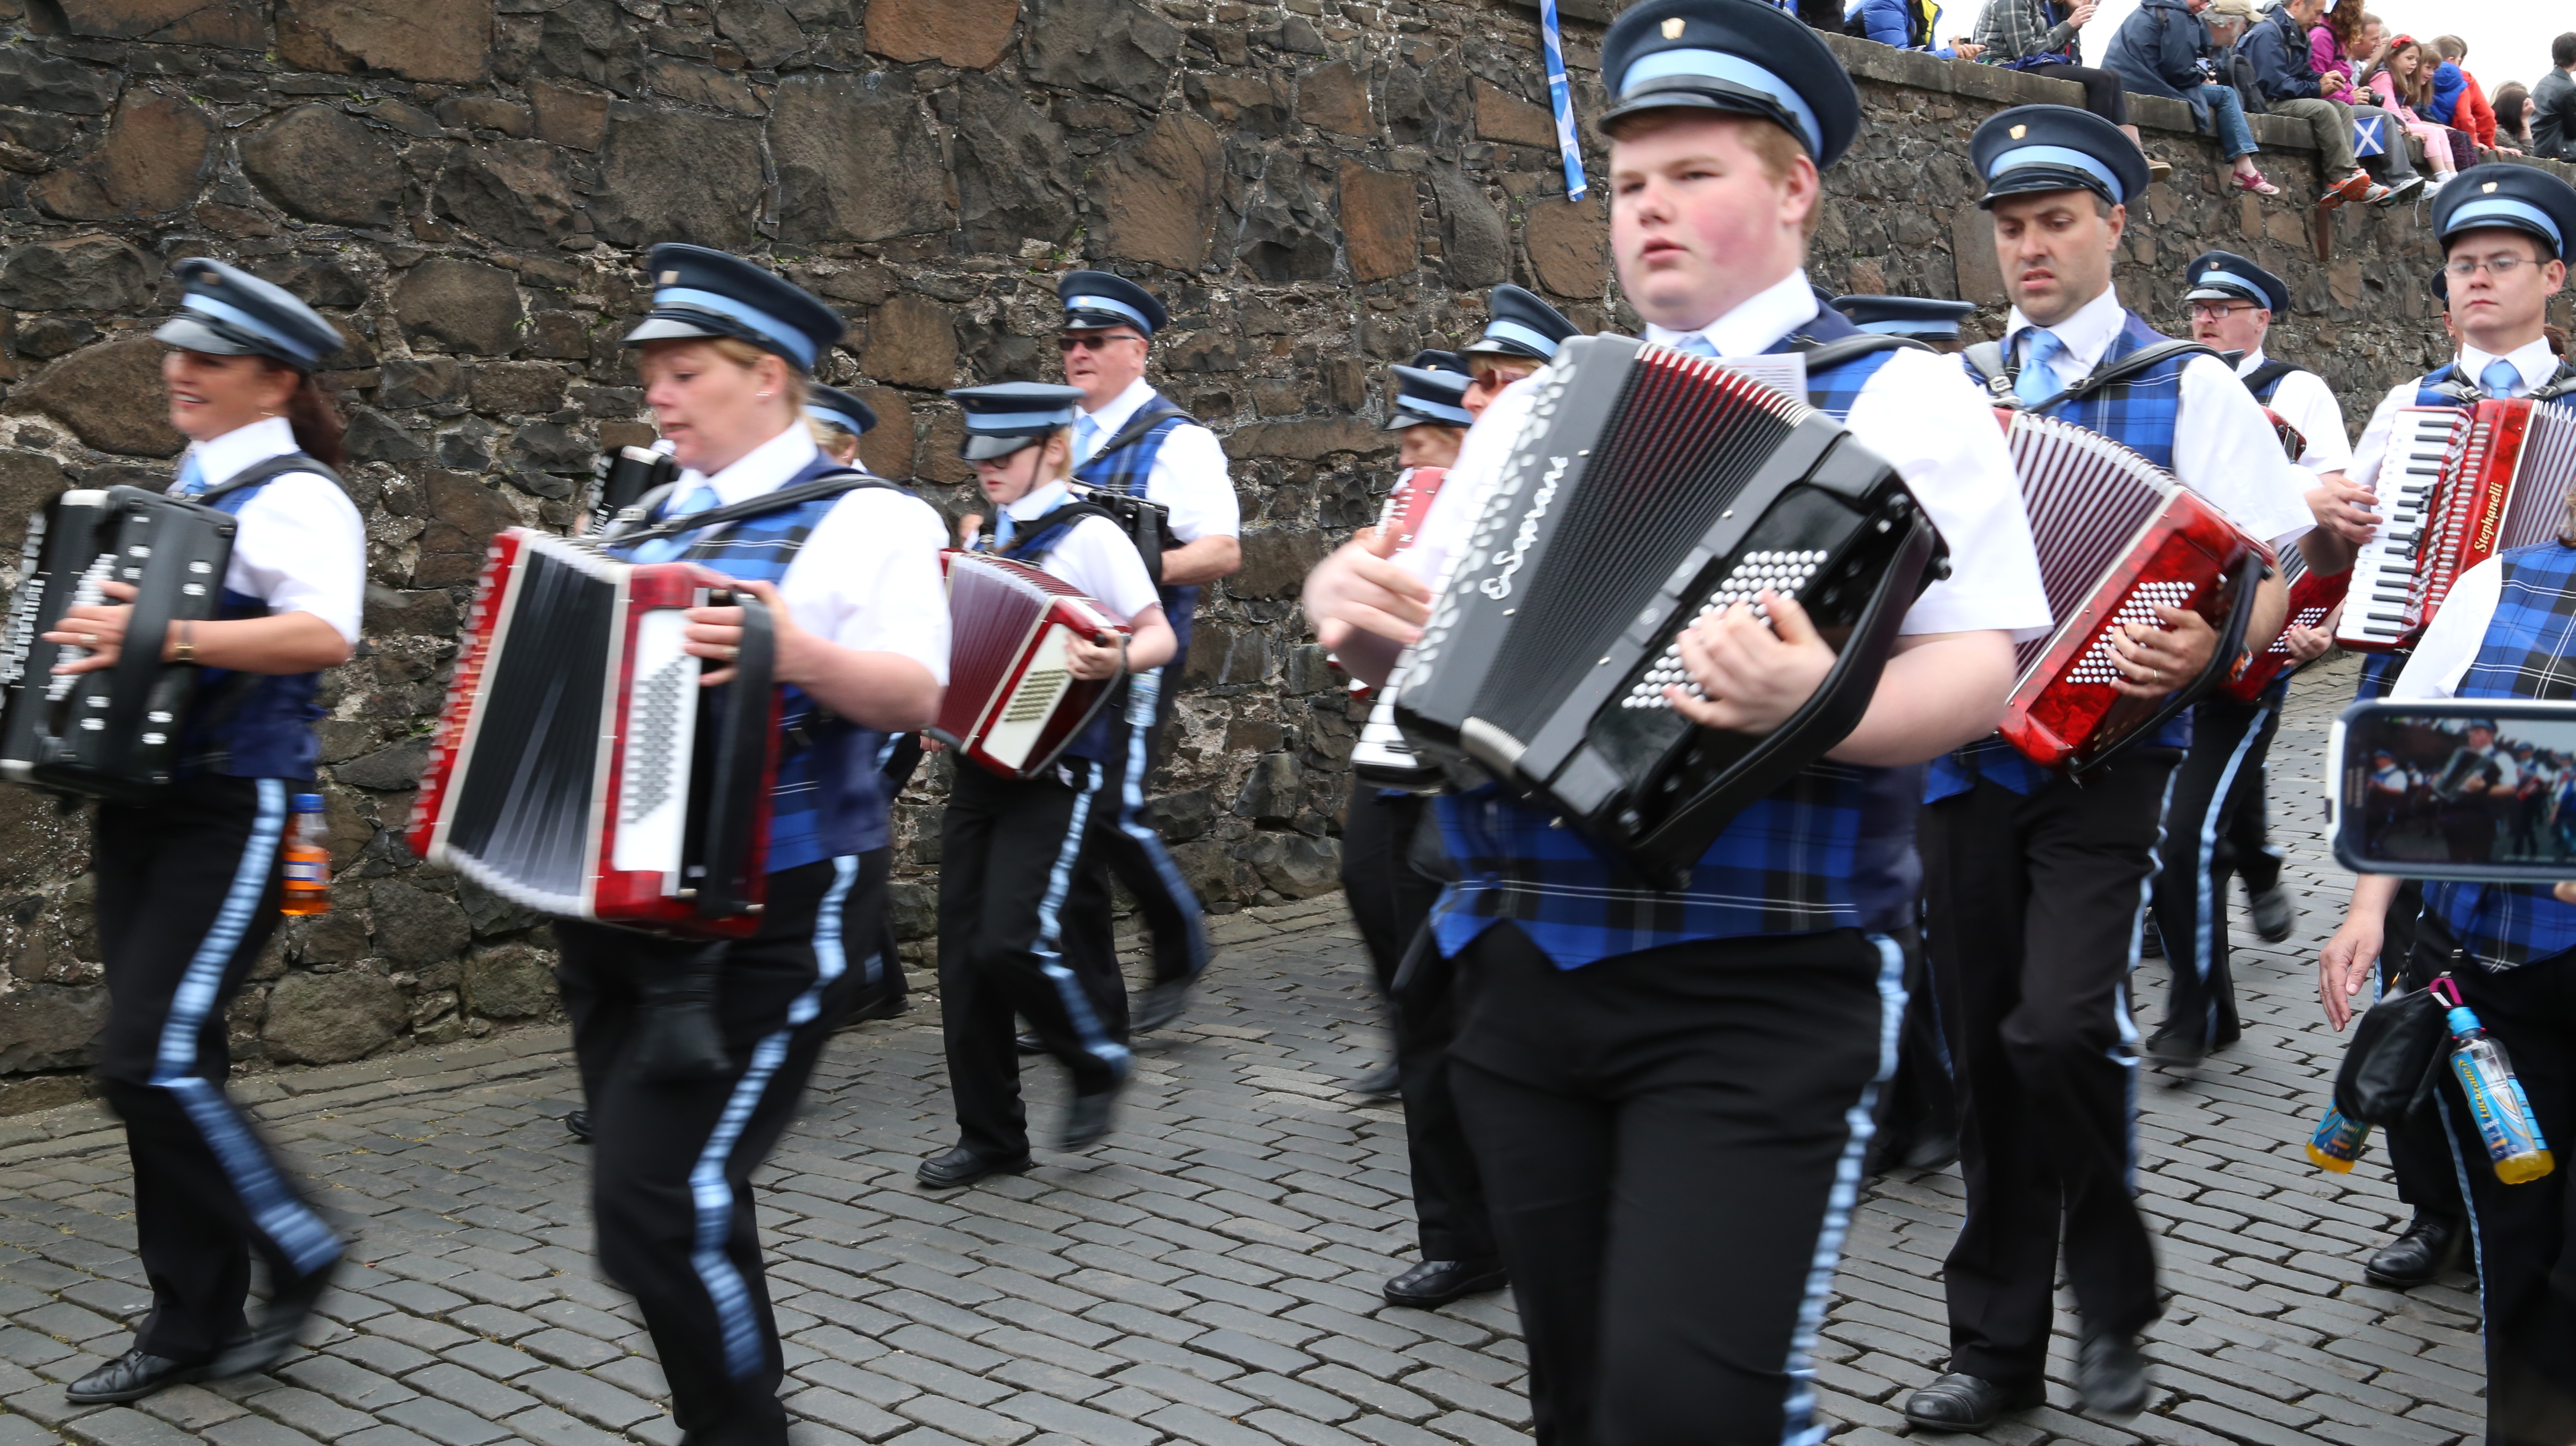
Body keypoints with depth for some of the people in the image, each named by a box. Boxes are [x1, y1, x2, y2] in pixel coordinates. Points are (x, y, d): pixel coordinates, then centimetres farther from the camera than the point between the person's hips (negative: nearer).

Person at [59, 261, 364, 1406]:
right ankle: (192, 1321, 19)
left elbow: (324, 633, -31)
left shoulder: (294, 496, -12)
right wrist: (95, 637, 11)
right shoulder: (185, 492, 15)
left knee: (154, 1062, -13)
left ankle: (295, 1252, 8)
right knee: (164, 1063, 9)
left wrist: (164, 636, -38)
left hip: (232, 815, -8)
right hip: (142, 806, 8)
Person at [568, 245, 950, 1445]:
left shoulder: (860, 518, -7)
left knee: (660, 1206, -13)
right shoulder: (654, 523, 14)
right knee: (674, 1200, 15)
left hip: (768, 921, -7)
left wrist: (801, 654, -37)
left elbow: (917, 693, -20)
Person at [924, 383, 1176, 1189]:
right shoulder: (992, 541, 14)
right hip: (980, 762, 7)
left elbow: (1160, 637, -9)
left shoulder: (1091, 535, -6)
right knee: (963, 954, 4)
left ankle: (1098, 1062, 11)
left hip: (1057, 768, -7)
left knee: (1012, 942, -16)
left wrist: (1117, 662, -30)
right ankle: (990, 1135, 15)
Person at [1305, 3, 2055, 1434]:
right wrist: (1361, 613, -4)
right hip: (1524, 977, 6)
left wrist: (1819, 706, -30)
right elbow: (1429, 643, 20)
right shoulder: (1540, 409, 17)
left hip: (1756, 988, -5)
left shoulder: (1901, 398, 1)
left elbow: (1981, 666, -10)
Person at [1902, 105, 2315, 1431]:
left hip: (2107, 754, -4)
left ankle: (2113, 1307, 7)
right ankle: (1996, 1346, 20)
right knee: (1984, 1053, 7)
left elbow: (2277, 570, -3)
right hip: (1965, 756, 4)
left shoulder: (2186, 387, 2)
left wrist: (2212, 648, -21)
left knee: (2062, 1029, -18)